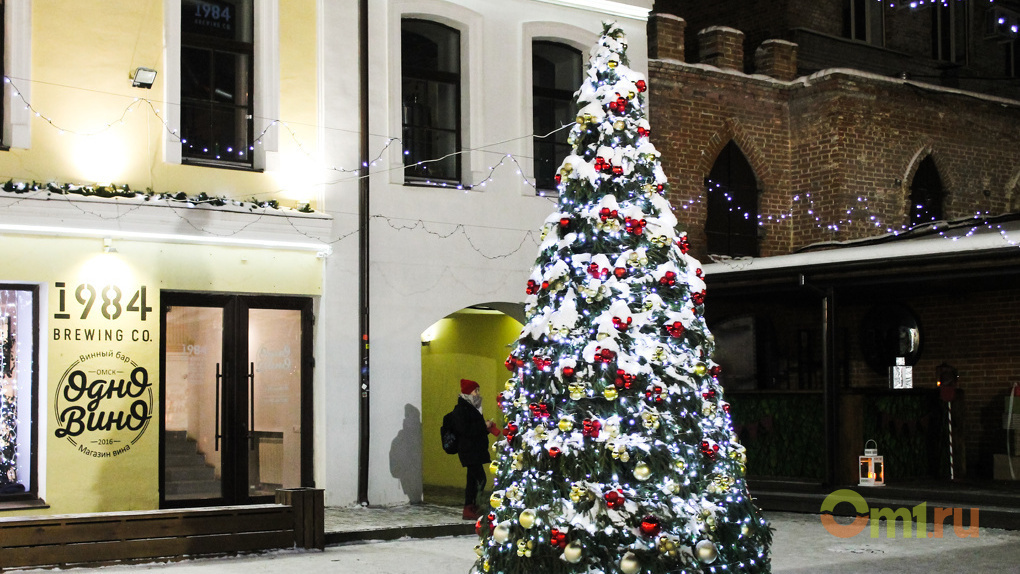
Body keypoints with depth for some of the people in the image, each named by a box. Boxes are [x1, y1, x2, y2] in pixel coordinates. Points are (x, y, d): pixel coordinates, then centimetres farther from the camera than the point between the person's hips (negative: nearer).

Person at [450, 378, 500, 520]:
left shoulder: (471, 408, 18)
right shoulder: (461, 409, -12)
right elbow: (465, 430, -22)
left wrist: (486, 426, 8)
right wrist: (484, 426, -16)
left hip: (475, 450, 10)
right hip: (469, 451, -10)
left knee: (473, 479, 11)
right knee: (480, 478, -14)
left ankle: (469, 509, 16)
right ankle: (472, 508, -12)